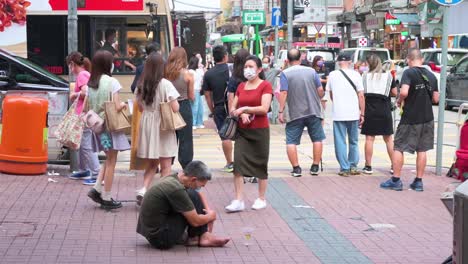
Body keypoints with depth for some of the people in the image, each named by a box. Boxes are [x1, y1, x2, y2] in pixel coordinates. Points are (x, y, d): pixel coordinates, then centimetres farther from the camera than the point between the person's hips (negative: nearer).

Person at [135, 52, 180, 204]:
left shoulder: (141, 85, 2)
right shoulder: (165, 84, -13)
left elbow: (140, 107, 9)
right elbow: (175, 108, -16)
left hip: (146, 124, 5)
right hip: (163, 125, -5)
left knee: (151, 163, 16)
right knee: (165, 165, 4)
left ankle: (143, 190, 0)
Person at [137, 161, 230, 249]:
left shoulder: (174, 178, 4)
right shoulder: (176, 189, -24)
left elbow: (199, 194, 23)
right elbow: (195, 221, -17)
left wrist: (208, 210, 8)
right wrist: (211, 216, 2)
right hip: (160, 238, -10)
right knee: (193, 197, -13)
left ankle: (203, 235, 6)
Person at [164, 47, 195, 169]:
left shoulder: (165, 73, -2)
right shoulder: (187, 74, -8)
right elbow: (191, 97, -2)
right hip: (184, 107, -3)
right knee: (185, 140, 3)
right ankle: (187, 168, 4)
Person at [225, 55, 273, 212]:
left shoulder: (265, 86, -4)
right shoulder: (241, 86, 12)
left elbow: (264, 108, -15)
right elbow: (232, 108, 11)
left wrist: (244, 109, -15)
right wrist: (241, 114, -9)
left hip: (260, 130, -4)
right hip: (242, 131, 4)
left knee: (261, 165, 7)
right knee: (238, 163, -8)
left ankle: (261, 199, 20)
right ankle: (238, 201, -6)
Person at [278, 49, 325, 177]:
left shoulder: (285, 74, -6)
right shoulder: (311, 71, 1)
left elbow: (283, 93, -13)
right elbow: (320, 90, 2)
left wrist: (281, 111, -9)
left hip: (295, 114, -2)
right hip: (313, 112, 2)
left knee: (291, 141, 5)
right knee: (317, 139, 14)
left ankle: (296, 168, 1)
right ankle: (315, 167, 16)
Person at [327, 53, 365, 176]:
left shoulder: (332, 75, 2)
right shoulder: (356, 75, -1)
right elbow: (361, 95, -2)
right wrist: (362, 114, 5)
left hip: (338, 114, -1)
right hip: (353, 113, 1)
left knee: (340, 142, 4)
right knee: (353, 141, 14)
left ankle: (344, 168, 1)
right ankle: (353, 167, 17)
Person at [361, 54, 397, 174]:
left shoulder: (365, 76, 0)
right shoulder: (388, 75, 1)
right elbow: (394, 92, 3)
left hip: (369, 110, 0)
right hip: (384, 110, 1)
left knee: (369, 138, 3)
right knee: (388, 139, 10)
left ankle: (368, 166, 4)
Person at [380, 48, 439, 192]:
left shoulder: (409, 73, -11)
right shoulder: (431, 75, 7)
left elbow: (404, 92, -26)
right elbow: (436, 98, 9)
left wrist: (399, 101, -6)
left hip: (410, 119, -5)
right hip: (427, 118, 5)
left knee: (398, 148, 5)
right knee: (421, 149, 11)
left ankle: (396, 180, 5)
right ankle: (418, 182, 14)